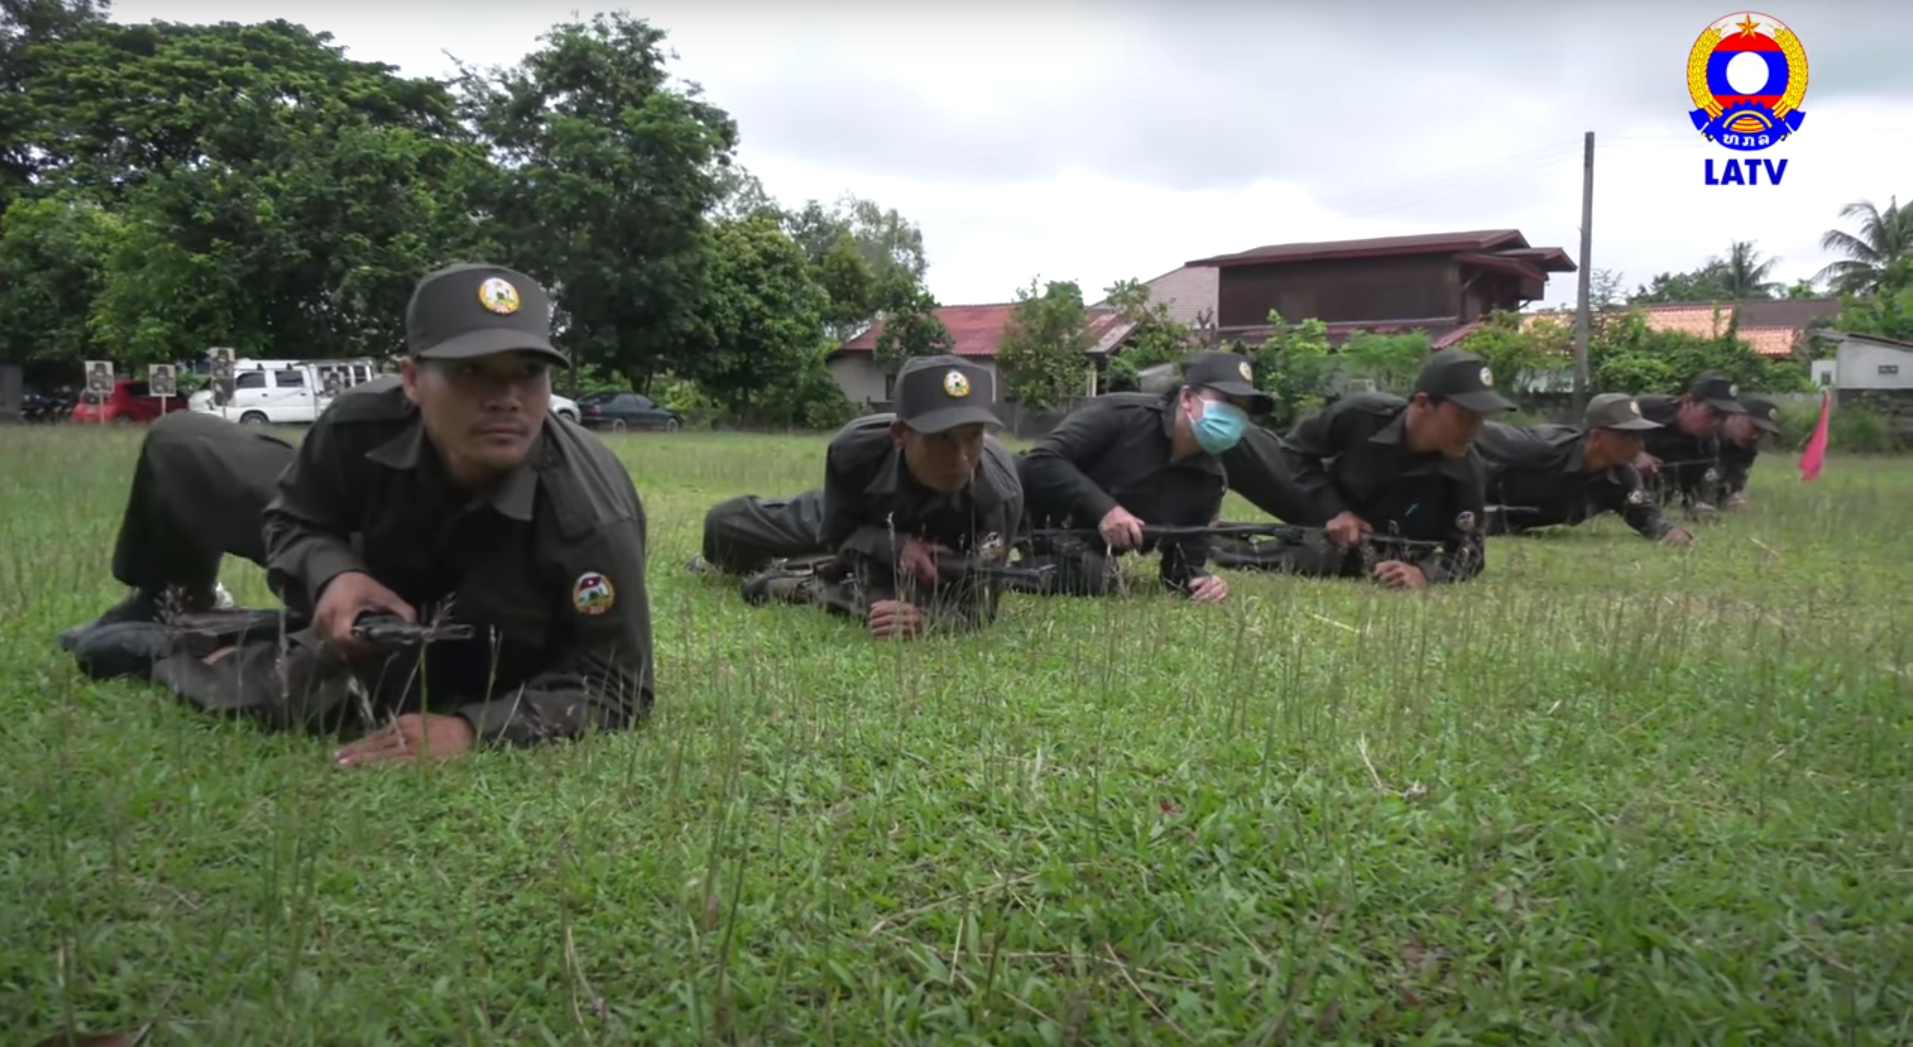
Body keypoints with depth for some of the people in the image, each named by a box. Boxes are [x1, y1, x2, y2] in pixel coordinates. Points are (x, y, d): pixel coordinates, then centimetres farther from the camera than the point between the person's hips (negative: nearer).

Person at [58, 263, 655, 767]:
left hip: (452, 657, -4)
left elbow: (617, 686, -35)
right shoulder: (364, 423, -32)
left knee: (307, 687, -33)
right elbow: (292, 520, -10)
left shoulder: (593, 517, -44)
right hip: (372, 571, 4)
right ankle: (159, 606, 41)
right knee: (178, 447, 8)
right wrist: (331, 576, -35)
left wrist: (471, 729, -48)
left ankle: (157, 652, 5)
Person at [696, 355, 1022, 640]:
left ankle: (805, 588, -1)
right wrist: (895, 546, -46)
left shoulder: (998, 494, -47)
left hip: (933, 551, -2)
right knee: (724, 523, 12)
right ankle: (729, 563, 54)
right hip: (856, 518, 2)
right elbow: (836, 534, -25)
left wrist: (924, 617, -65)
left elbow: (978, 603, -42)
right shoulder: (856, 449, -42)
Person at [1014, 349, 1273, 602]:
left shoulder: (1209, 480, -2)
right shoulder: (1123, 414, -19)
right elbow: (1039, 462, -25)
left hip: (1080, 548, 5)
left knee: (1093, 577, -29)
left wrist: (1199, 579, -24)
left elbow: (1185, 562, 1)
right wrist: (1102, 508, -34)